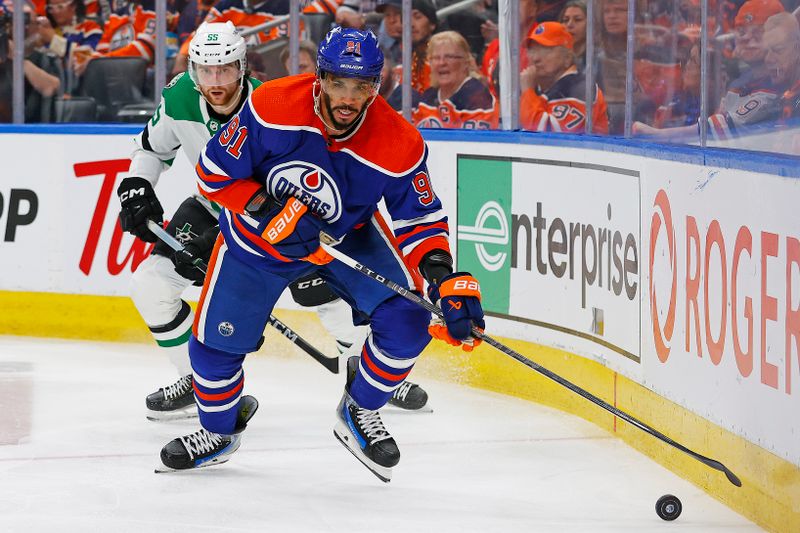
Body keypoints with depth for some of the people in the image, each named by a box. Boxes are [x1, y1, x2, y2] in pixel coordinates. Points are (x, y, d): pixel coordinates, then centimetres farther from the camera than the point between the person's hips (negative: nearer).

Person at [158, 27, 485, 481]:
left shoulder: (400, 145, -28)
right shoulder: (272, 107, -30)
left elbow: (420, 219, -18)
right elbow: (214, 172, -19)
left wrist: (443, 277, -35)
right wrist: (269, 212, -30)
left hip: (349, 237, 1)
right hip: (257, 236, 0)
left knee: (407, 322, -18)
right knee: (215, 343, 1)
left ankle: (359, 413, 9)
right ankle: (219, 431, 34)